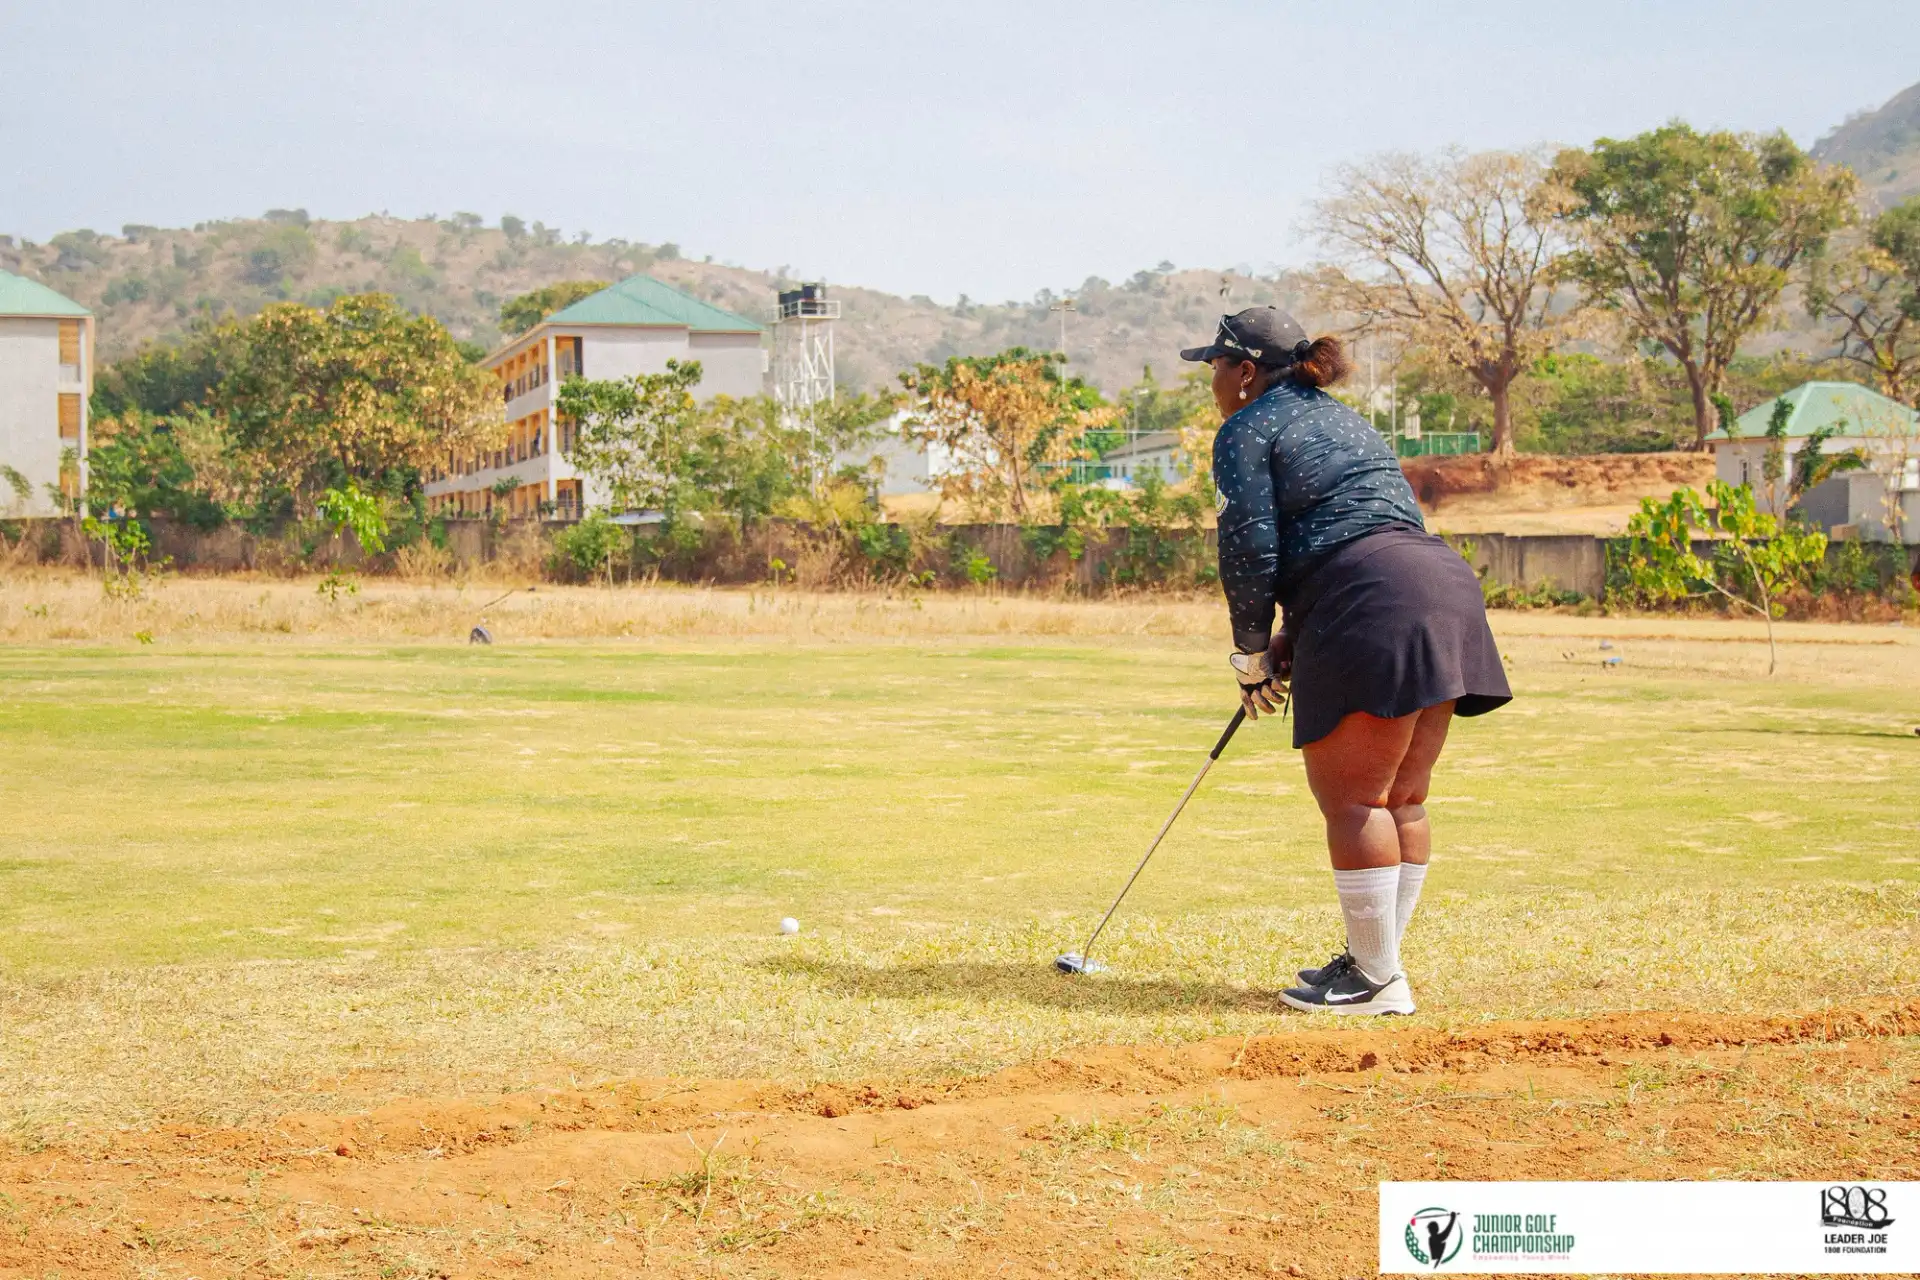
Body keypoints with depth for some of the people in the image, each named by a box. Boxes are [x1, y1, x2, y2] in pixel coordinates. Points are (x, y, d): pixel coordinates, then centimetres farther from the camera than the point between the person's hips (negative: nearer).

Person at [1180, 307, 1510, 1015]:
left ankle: (1376, 980, -2)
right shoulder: (1344, 420, 30)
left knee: (1351, 797, -4)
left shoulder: (1247, 432, 3)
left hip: (1374, 611, -9)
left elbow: (1249, 550, -5)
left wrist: (1249, 653, 7)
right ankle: (1377, 957, 22)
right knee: (1400, 797, 13)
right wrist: (1289, 638, 23)